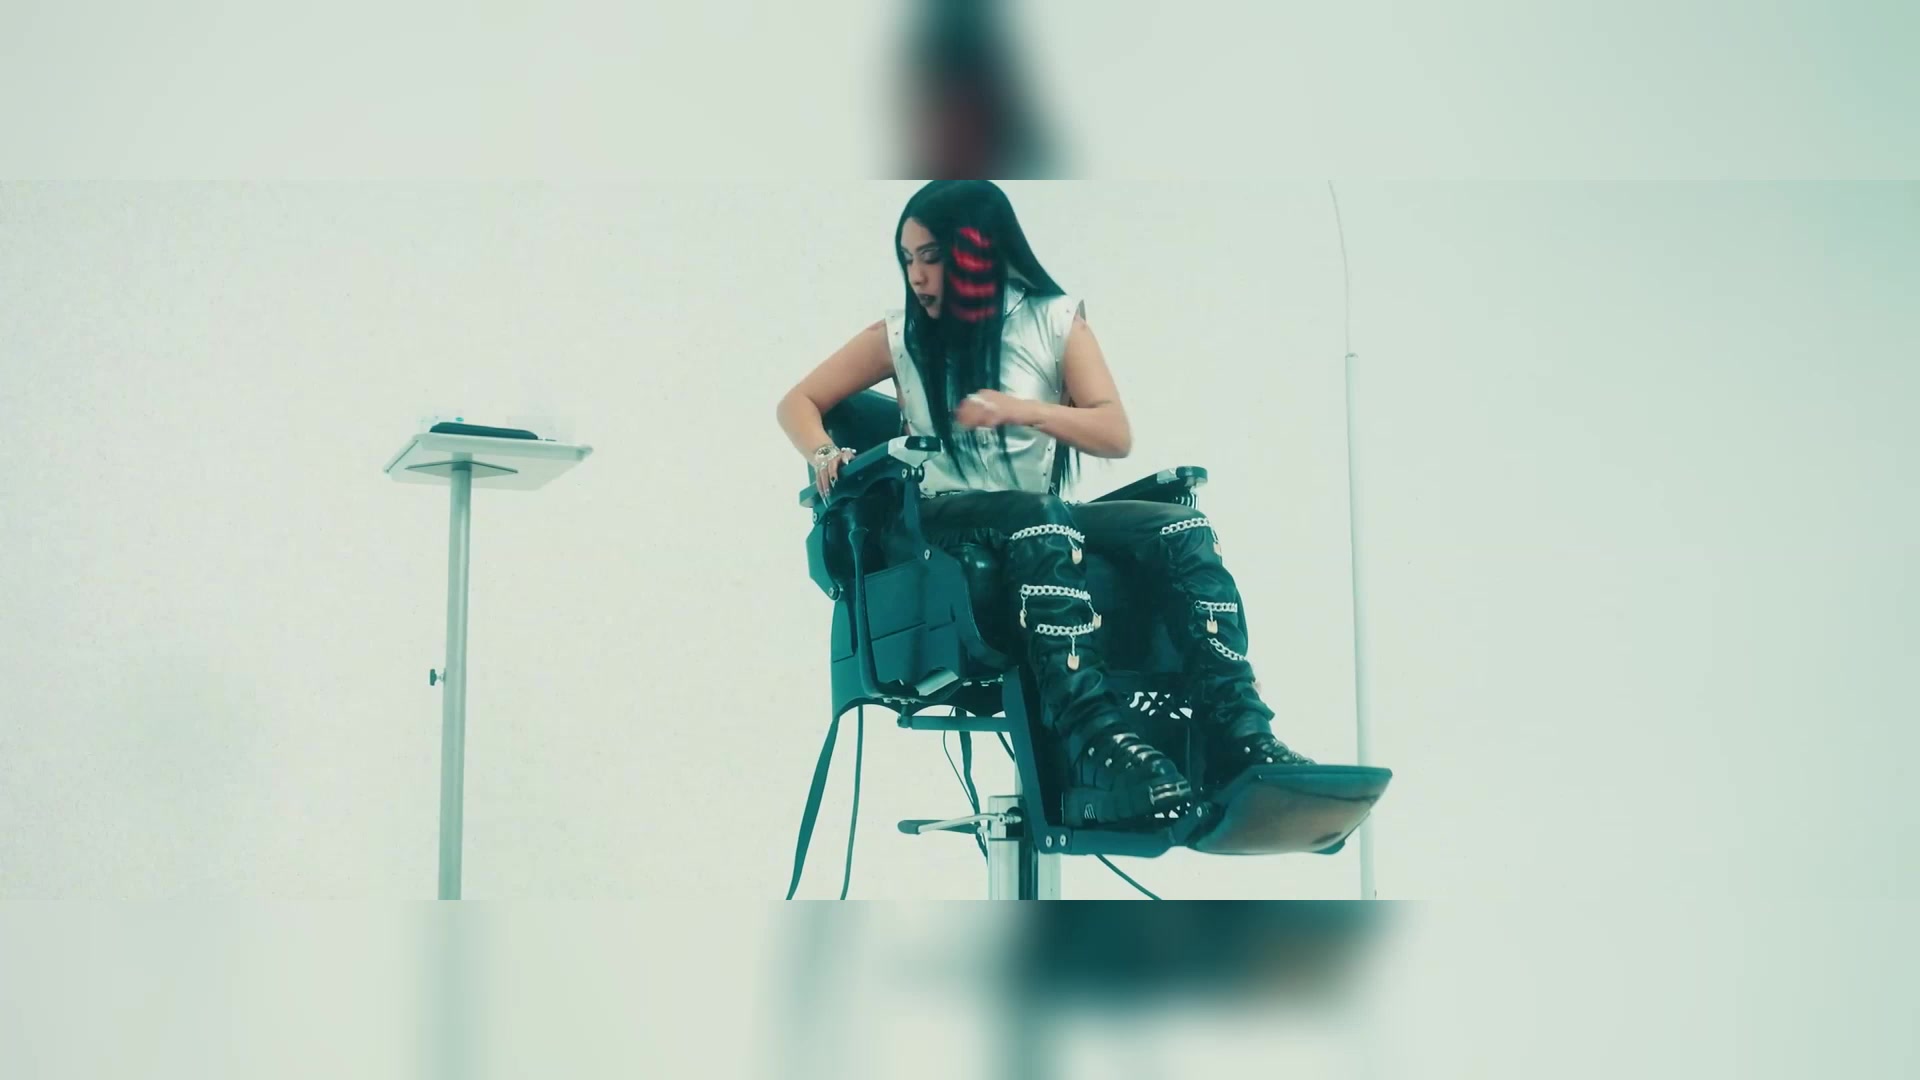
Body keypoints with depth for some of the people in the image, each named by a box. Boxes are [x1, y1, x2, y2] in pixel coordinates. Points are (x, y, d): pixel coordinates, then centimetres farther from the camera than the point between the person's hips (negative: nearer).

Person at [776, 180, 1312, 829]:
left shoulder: (1054, 320, 5)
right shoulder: (900, 335, 7)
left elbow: (1116, 435, -4)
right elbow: (799, 402, 11)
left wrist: (1024, 410, -22)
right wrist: (823, 455, -12)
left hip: (1041, 523, 3)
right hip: (939, 522, -2)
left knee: (1183, 530, -24)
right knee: (1040, 520, -37)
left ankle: (1238, 742, -40)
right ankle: (1096, 749, -51)